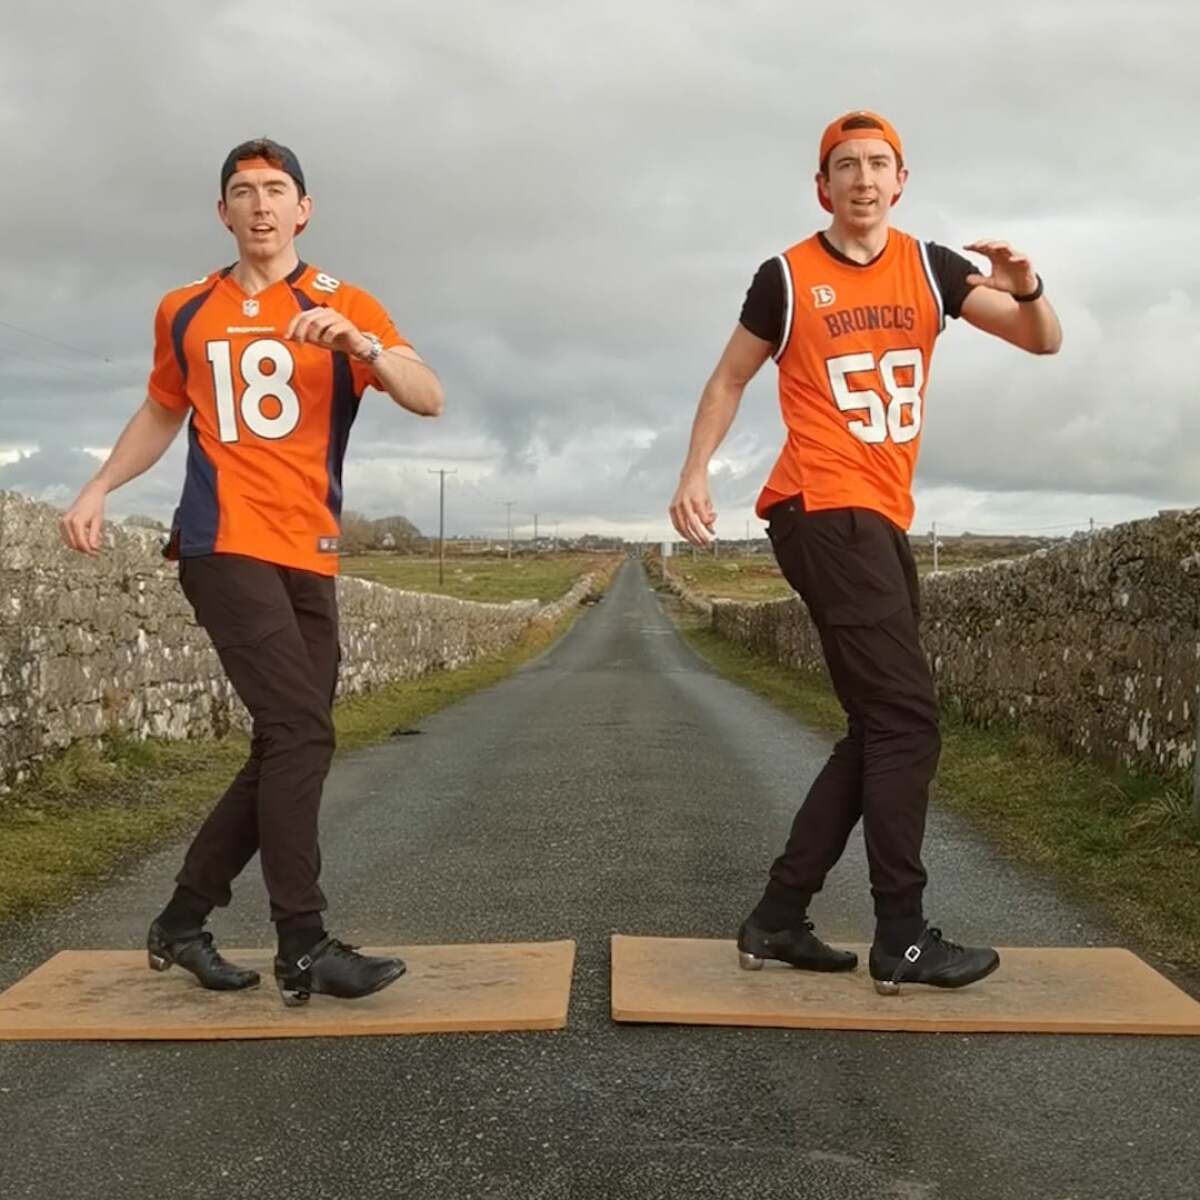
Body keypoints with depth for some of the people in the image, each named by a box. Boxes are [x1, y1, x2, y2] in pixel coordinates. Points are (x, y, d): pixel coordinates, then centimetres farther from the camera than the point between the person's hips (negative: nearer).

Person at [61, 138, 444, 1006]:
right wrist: (99, 489, 12)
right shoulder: (184, 312, 11)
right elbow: (163, 411, 26)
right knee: (299, 733, -16)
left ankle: (184, 920, 20)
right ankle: (304, 945, -10)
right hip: (224, 544, -3)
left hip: (311, 556, 3)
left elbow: (429, 400, -6)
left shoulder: (345, 308, 7)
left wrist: (358, 343, -24)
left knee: (288, 747, 5)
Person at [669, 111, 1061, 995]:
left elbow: (1044, 342, 5)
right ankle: (903, 937, -4)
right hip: (825, 512, -7)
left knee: (880, 729, 9)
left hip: (882, 519, 7)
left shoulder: (929, 268, 9)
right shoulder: (787, 278, -1)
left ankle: (779, 916, 15)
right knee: (906, 720, -12)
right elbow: (729, 379, 8)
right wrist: (696, 474, -4)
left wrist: (1028, 289, -17)